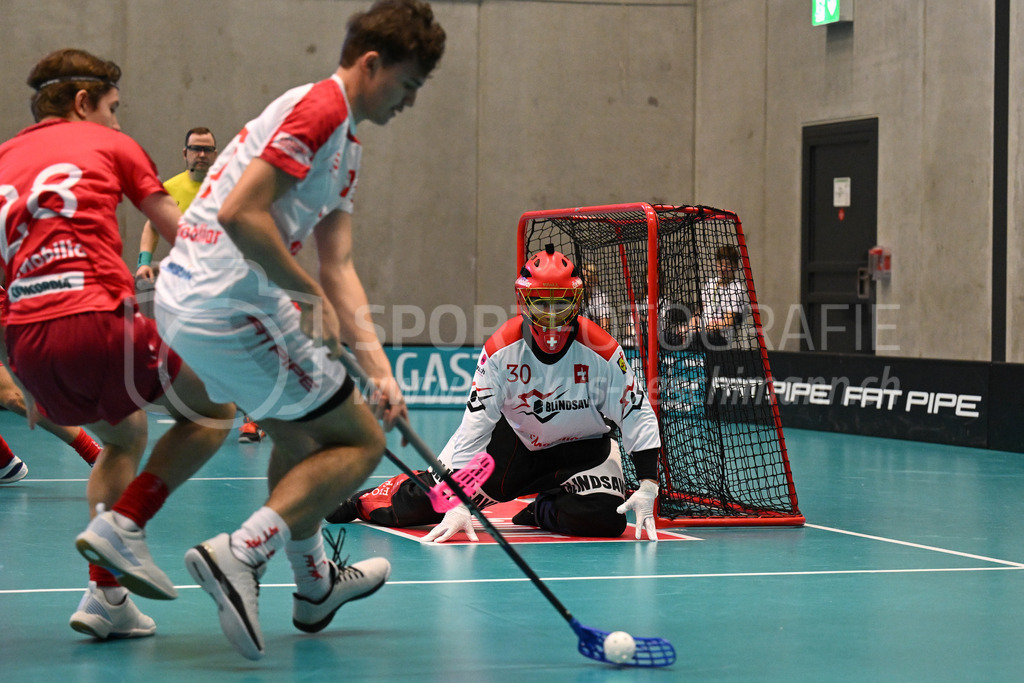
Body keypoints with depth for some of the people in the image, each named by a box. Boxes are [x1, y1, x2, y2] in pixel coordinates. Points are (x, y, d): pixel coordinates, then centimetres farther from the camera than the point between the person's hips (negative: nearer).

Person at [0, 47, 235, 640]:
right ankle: (124, 525, -5)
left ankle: (106, 593, 15)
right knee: (213, 412, 15)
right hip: (97, 318, -6)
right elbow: (182, 234, 16)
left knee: (125, 435, 30)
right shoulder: (106, 144, 13)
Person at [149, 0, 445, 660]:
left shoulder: (346, 144, 20)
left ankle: (316, 584, 43)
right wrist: (312, 297, -16)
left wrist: (379, 369, 7)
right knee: (360, 440, 0)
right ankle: (240, 554, -12)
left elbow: (338, 267, 15)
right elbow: (240, 213, -23)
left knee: (300, 435, 28)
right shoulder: (318, 108, -13)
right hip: (232, 308, -10)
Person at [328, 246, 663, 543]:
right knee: (430, 496, -8)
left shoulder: (601, 351, -23)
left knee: (605, 518, -30)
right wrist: (457, 504, -29)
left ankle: (542, 511, 2)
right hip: (516, 441, 1)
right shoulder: (501, 350, -21)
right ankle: (368, 499, 24)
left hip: (583, 449, -1)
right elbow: (474, 426, -22)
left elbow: (638, 415, -13)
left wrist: (648, 487, -21)